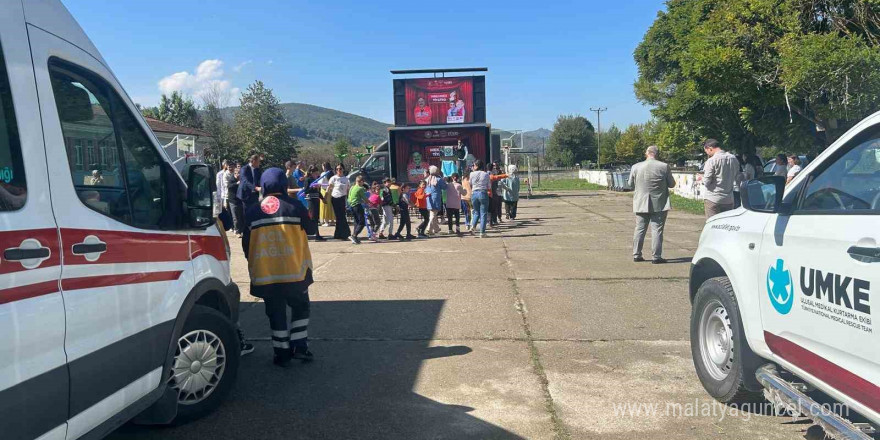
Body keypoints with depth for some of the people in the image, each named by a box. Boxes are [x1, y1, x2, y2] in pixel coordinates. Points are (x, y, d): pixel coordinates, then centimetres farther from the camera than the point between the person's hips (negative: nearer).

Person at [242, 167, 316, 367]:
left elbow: (246, 243, 8)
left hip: (265, 274, 2)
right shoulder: (294, 206, -5)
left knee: (276, 312, 10)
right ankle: (299, 346, 8)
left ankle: (282, 352, 13)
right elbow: (311, 229, 4)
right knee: (300, 306, 15)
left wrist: (253, 263, 22)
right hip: (294, 271, -2)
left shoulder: (252, 212, 4)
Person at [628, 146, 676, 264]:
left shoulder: (636, 167, -3)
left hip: (641, 204, 2)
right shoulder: (664, 166, -8)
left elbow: (631, 185, 5)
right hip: (659, 205, -2)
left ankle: (636, 255, 15)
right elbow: (672, 184, 0)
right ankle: (656, 257, 2)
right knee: (657, 230, 2)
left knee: (639, 229, 11)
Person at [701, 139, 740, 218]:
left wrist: (702, 178, 7)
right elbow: (737, 178, 15)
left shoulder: (712, 161, -13)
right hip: (729, 199, 6)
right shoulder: (733, 159, 6)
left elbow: (706, 182, -14)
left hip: (713, 199, -6)